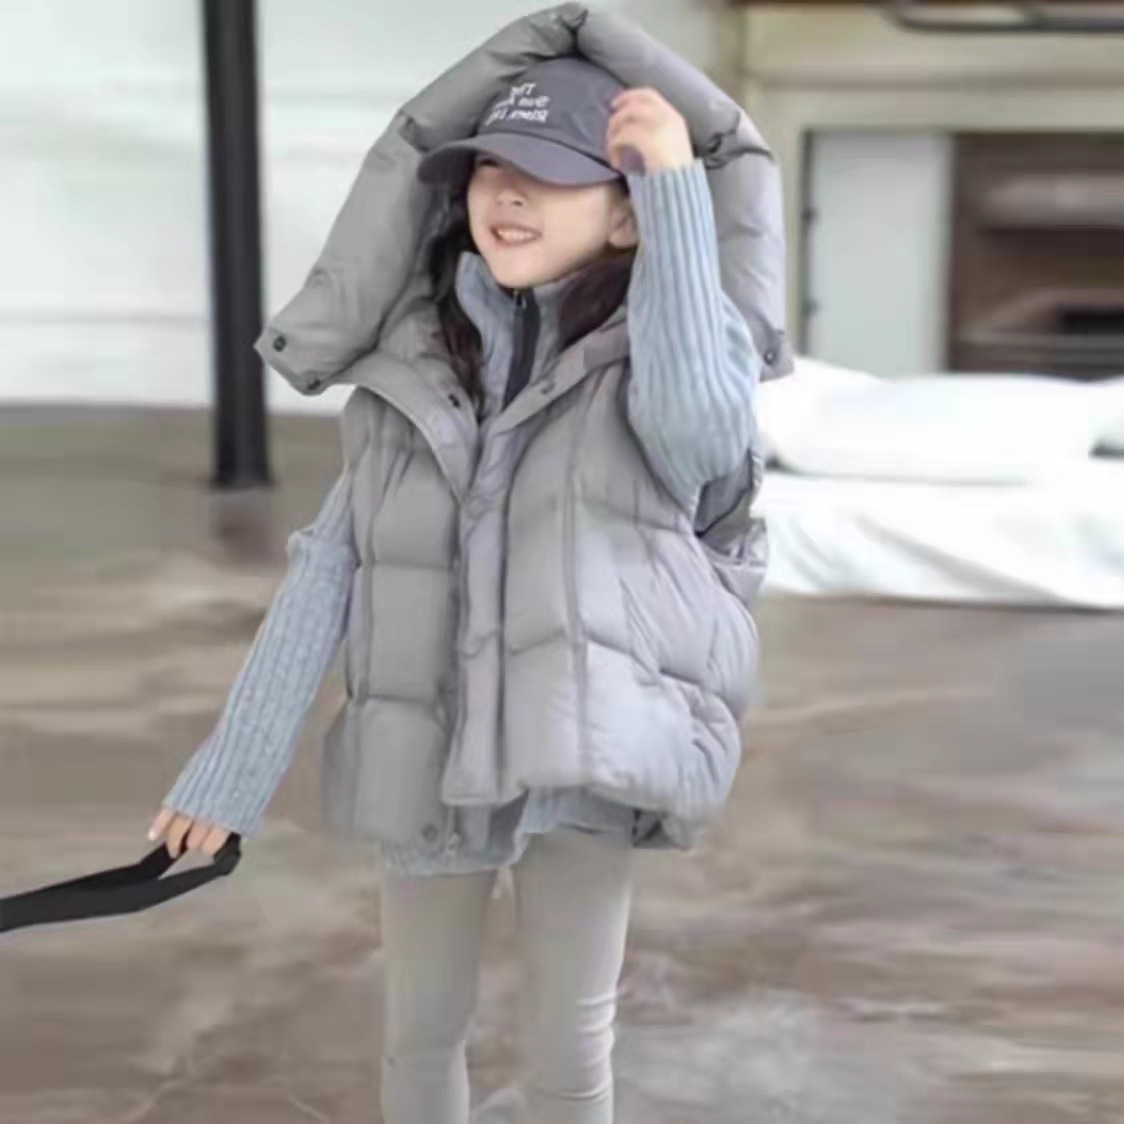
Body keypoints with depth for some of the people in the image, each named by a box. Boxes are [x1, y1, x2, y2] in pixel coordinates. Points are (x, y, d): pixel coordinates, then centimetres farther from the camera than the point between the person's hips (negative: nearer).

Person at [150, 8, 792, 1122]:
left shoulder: (652, 359, -4)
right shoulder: (415, 364, 3)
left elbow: (696, 422, -29)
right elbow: (326, 575, 3)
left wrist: (678, 185, -27)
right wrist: (234, 767, 1)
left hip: (580, 752, -3)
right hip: (428, 752, 3)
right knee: (421, 1028, 16)